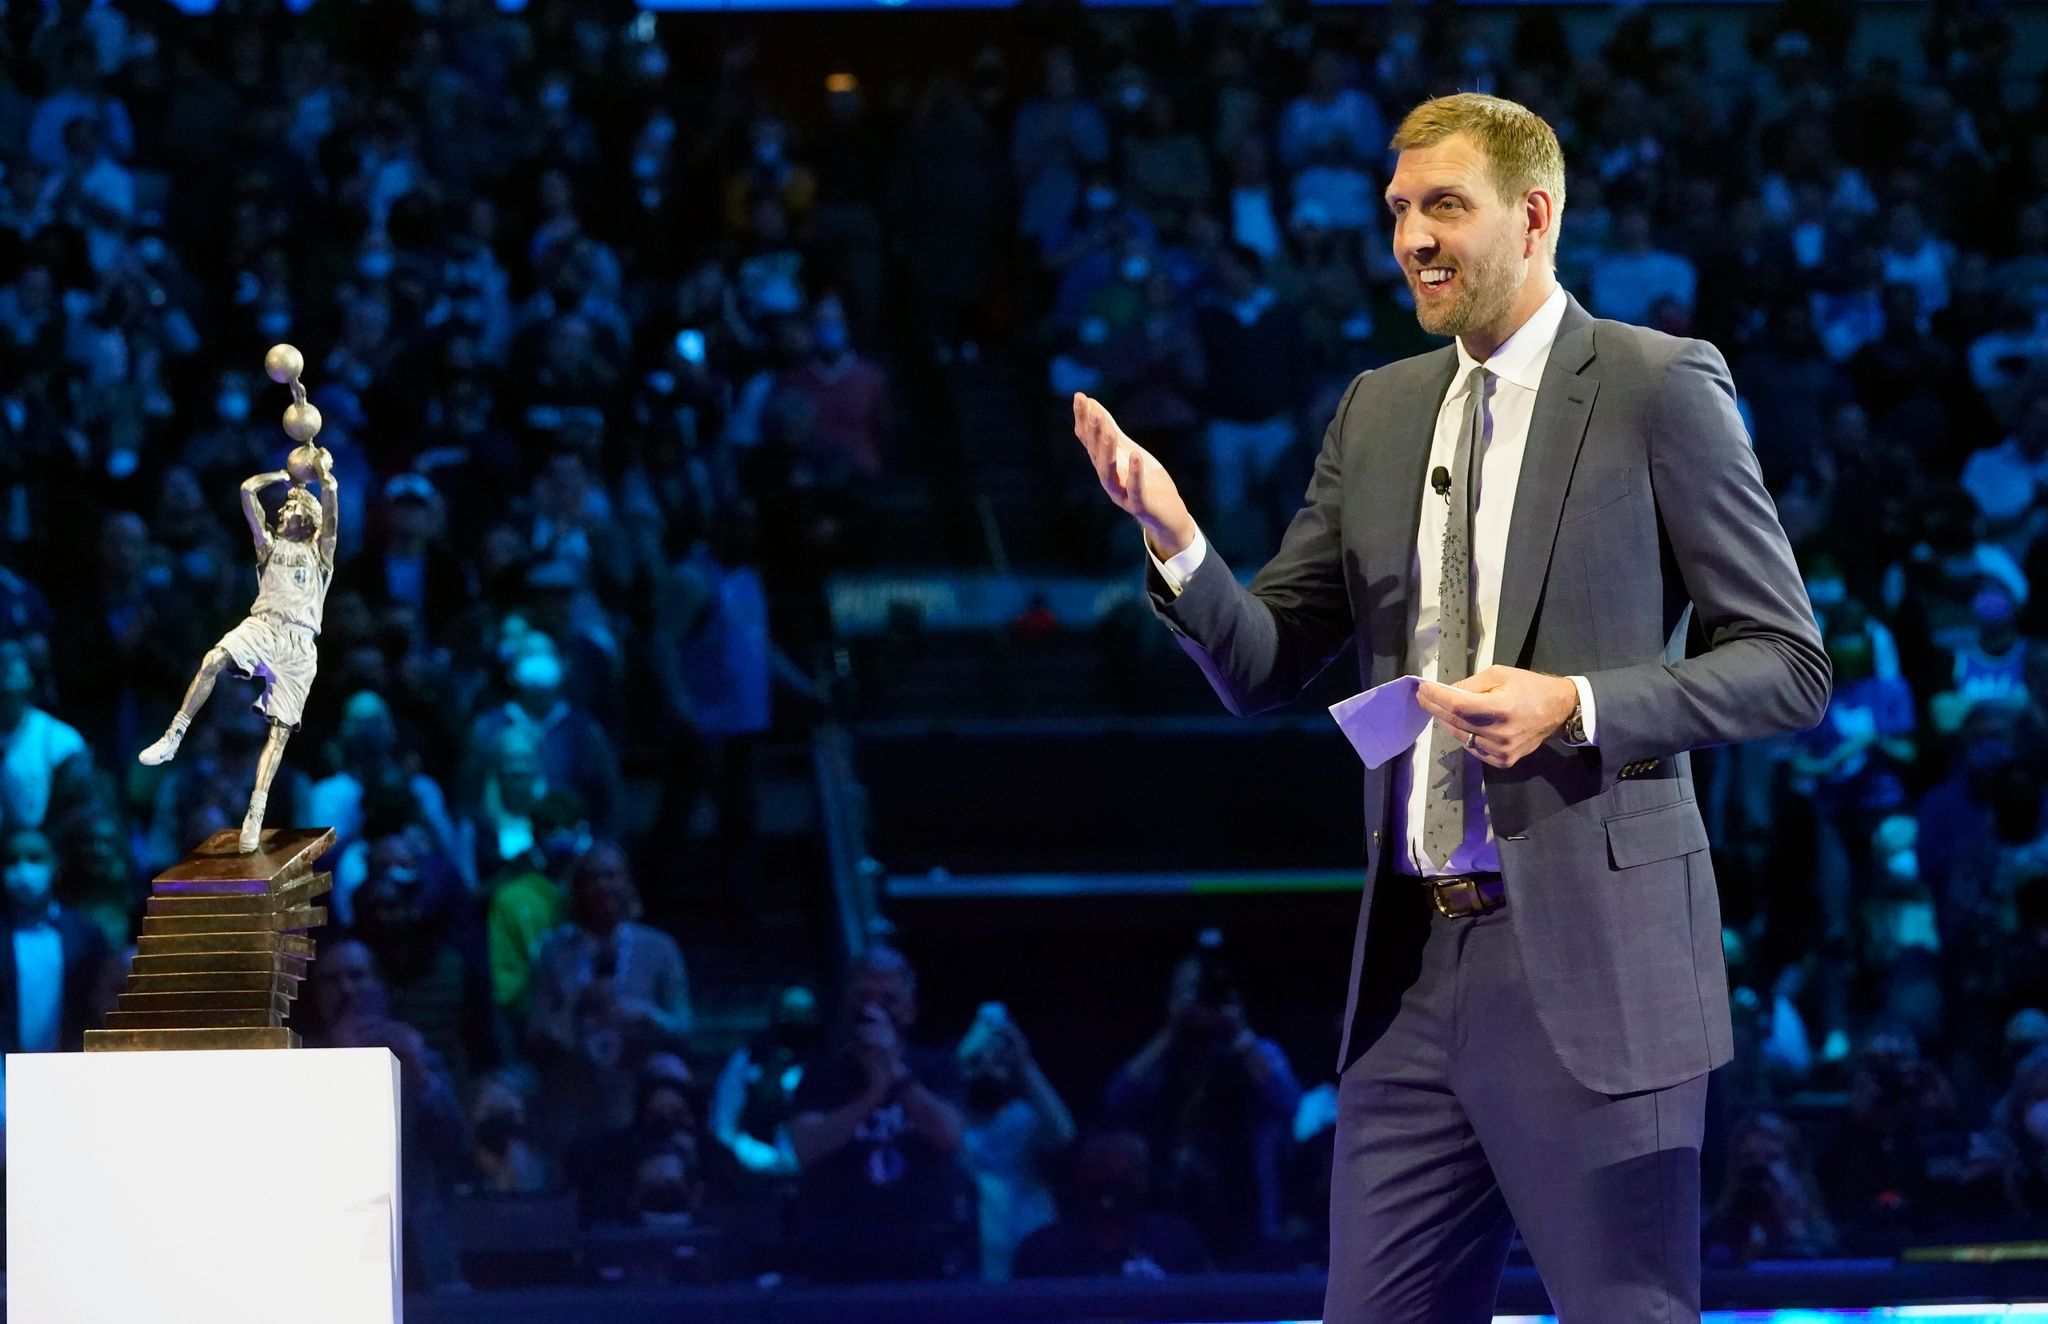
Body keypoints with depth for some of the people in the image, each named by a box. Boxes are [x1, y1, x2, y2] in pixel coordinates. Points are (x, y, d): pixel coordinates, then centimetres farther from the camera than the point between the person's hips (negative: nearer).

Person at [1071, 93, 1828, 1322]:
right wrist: (1175, 537, -6)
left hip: (1587, 955, -6)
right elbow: (1265, 667, 13)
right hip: (1413, 960, 6)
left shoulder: (1660, 388, -3)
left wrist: (1573, 705, -17)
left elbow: (1789, 664, -3)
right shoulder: (1378, 411, 14)